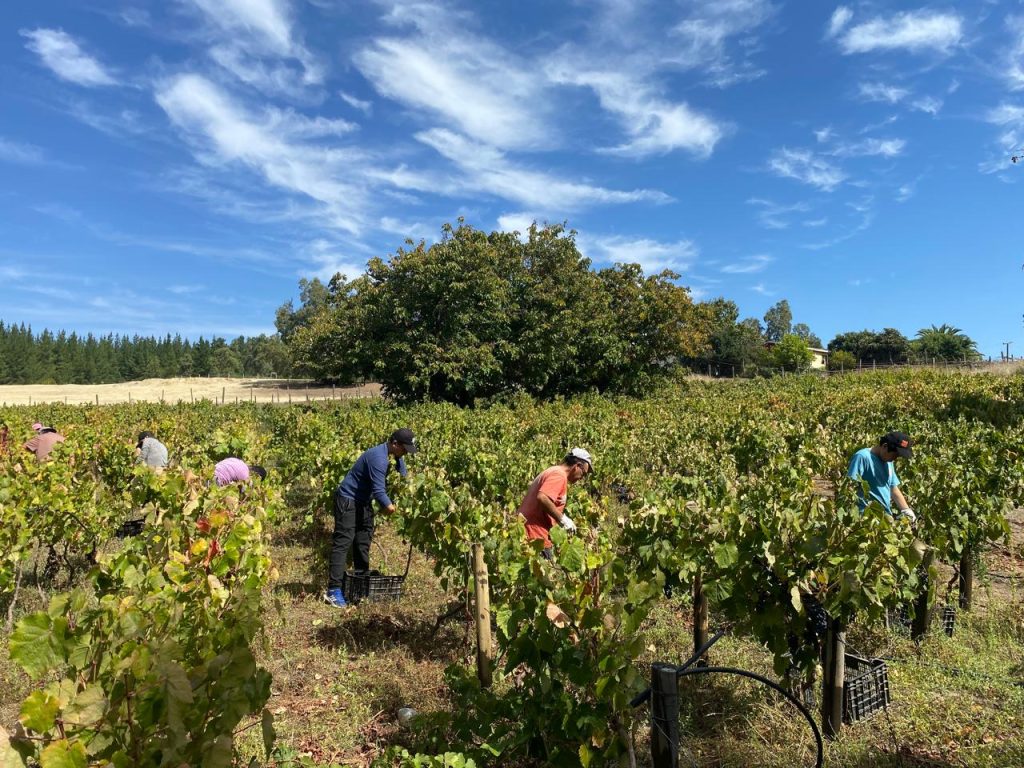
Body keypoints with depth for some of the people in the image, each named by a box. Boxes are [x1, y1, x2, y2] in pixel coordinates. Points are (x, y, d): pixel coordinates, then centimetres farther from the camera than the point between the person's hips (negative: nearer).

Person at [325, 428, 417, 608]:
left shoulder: (396, 457, 0)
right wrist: (393, 509, -41)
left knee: (364, 543, 12)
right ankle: (334, 591, -12)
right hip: (348, 500, -9)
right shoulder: (378, 457, -29)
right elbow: (378, 490, -33)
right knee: (343, 543, -12)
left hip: (364, 502, 9)